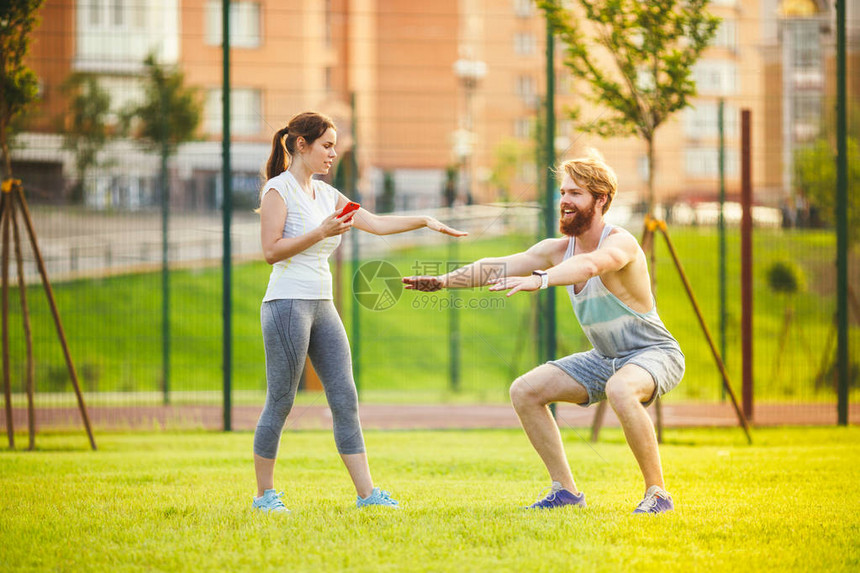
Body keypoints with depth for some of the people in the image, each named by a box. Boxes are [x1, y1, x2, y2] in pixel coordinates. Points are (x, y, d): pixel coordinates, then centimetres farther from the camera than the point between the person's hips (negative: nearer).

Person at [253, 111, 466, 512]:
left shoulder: (326, 194, 16)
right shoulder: (278, 189, -6)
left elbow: (376, 224, 14)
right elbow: (271, 250, -13)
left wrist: (424, 221, 4)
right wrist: (322, 232, -18)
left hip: (323, 307, 8)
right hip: (287, 304, -8)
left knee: (345, 398, 2)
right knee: (280, 401, -3)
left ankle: (366, 491, 0)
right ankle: (264, 493, 7)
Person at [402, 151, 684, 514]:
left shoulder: (620, 243, -24)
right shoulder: (559, 249, 0)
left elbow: (590, 265, -46)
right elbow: (497, 267, 1)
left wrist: (539, 280, -63)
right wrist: (445, 281, -12)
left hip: (655, 353, -8)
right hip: (606, 358, 8)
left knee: (620, 389, -41)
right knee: (524, 391, -2)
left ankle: (657, 493, -27)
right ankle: (565, 490, 6)